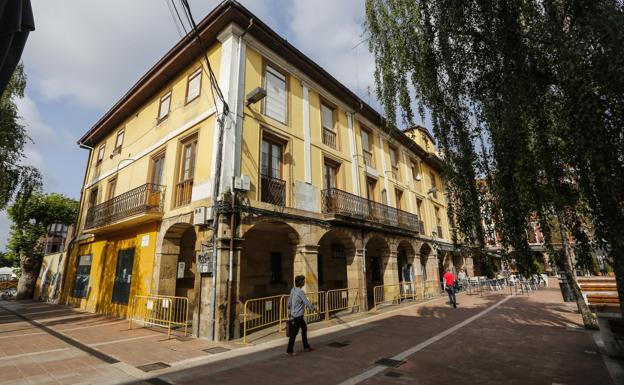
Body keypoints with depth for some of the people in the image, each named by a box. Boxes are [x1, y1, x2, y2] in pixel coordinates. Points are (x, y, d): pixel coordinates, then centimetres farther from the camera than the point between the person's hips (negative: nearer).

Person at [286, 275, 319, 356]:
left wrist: (290, 307, 31)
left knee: (304, 328, 19)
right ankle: (289, 351, 11)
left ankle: (306, 347, 30)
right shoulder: (300, 292, -21)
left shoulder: (293, 290, 4)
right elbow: (306, 302, -18)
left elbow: (289, 301, 14)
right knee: (294, 333, 1)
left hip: (296, 314, 9)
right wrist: (314, 309, -6)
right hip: (297, 316, -9)